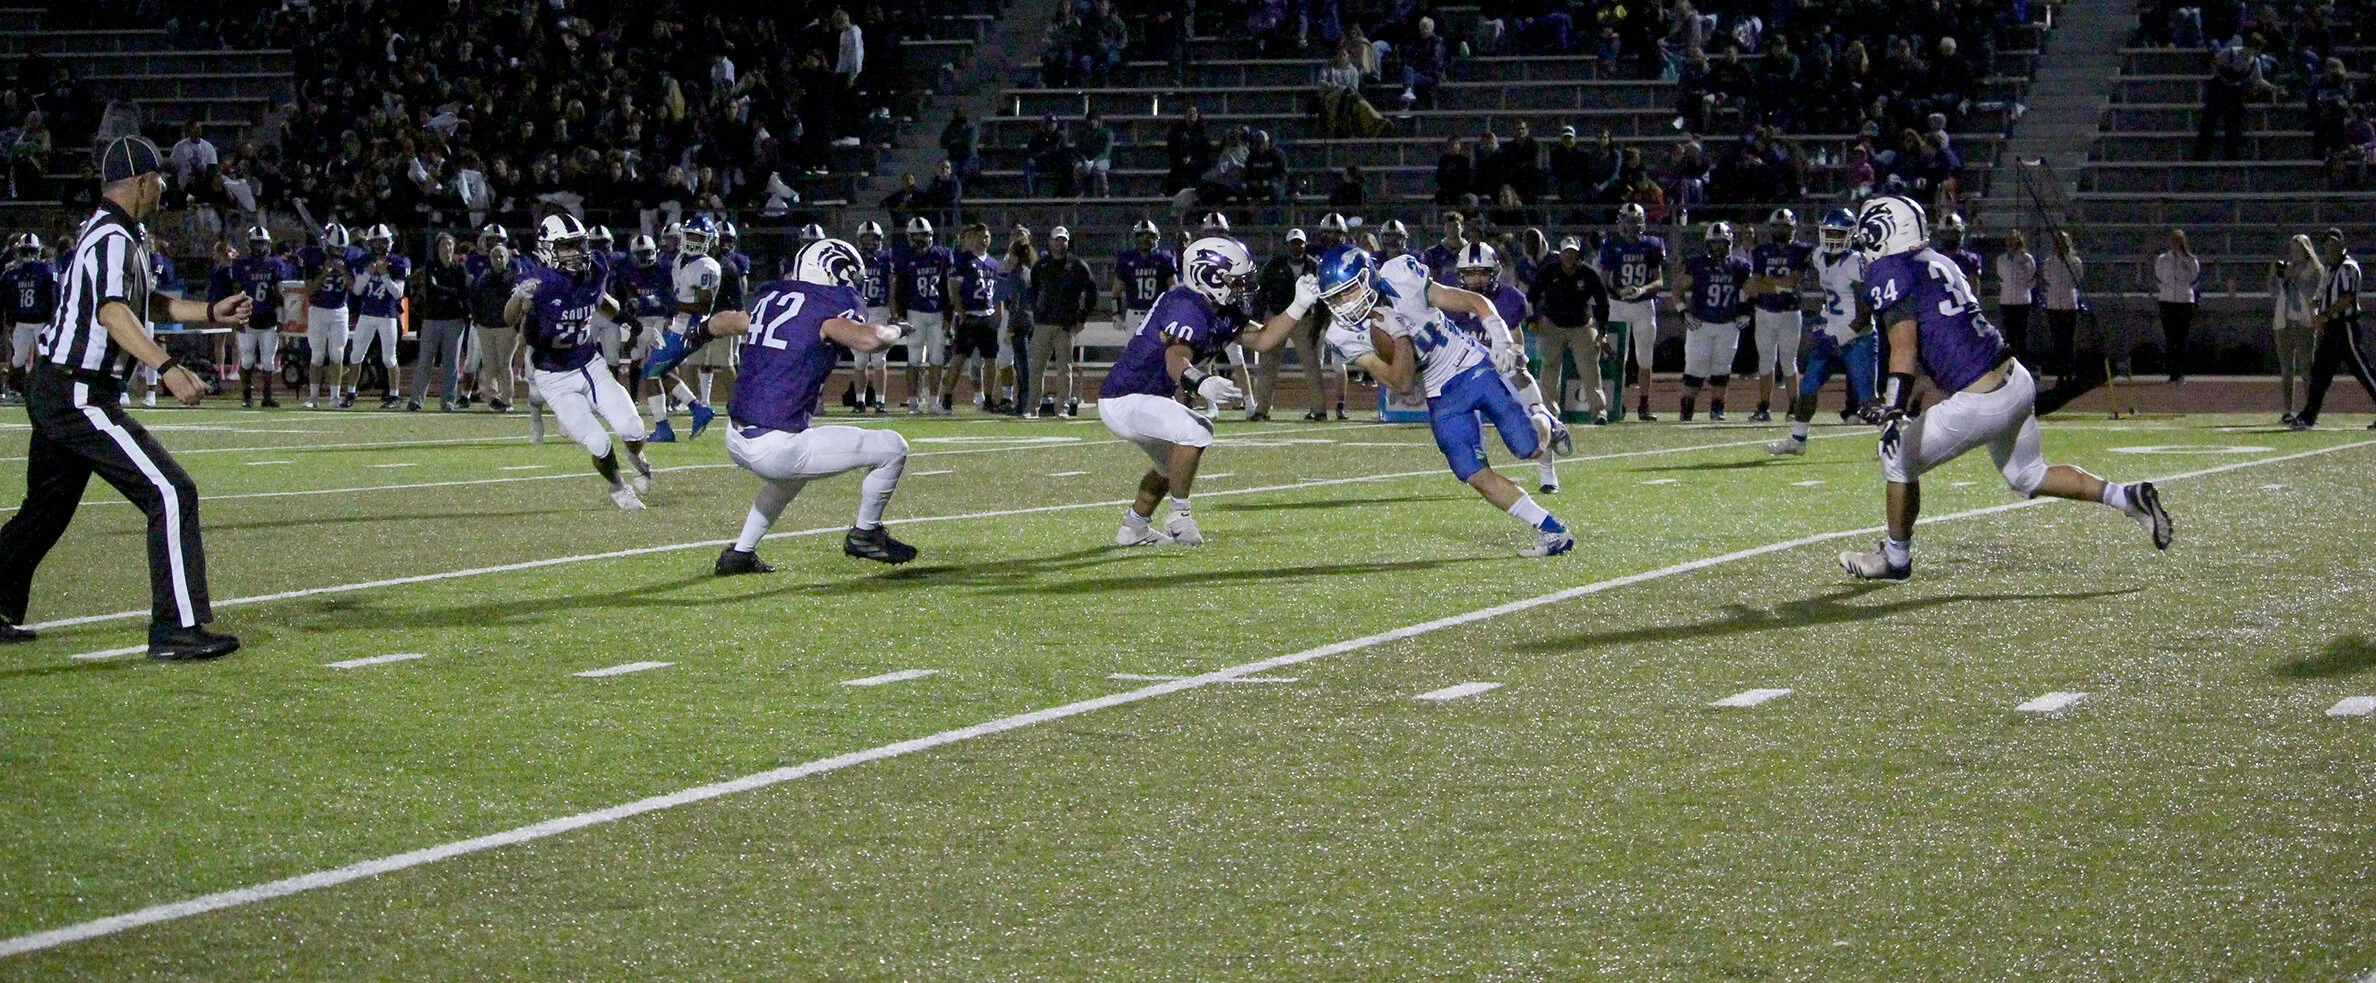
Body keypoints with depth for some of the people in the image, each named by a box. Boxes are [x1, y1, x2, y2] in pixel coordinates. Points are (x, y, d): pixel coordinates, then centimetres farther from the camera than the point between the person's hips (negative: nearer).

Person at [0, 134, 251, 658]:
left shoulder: (124, 235, 16)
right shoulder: (112, 238, -17)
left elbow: (146, 302, 30)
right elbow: (113, 312, -33)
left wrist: (212, 312, 21)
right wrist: (167, 367, -45)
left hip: (52, 393, 11)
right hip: (79, 397, -11)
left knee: (46, 508, 22)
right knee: (171, 492, -13)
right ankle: (176, 629, -16)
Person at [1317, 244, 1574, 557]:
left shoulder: (1401, 282, -19)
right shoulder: (1347, 336, -13)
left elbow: (1476, 303, -12)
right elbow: (1402, 384, -15)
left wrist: (1502, 341, -26)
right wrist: (1400, 337, -30)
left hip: (1476, 369, -3)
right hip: (1442, 400, 3)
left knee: (1529, 448, -10)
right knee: (1475, 475, -10)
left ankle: (1543, 423, 28)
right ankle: (1552, 531, 1)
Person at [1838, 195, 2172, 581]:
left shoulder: (1891, 273, -9)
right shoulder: (1938, 263, 17)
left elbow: (1904, 349, -23)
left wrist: (1893, 412, -30)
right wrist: (1894, 401, 32)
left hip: (1981, 403, -8)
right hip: (2018, 380, 8)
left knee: (1899, 461, 10)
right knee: (2028, 476, 26)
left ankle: (1895, 558, 23)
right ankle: (2127, 497, 17)